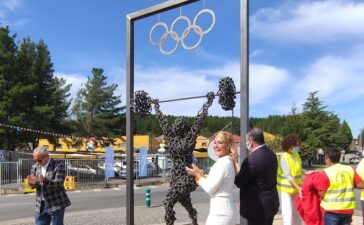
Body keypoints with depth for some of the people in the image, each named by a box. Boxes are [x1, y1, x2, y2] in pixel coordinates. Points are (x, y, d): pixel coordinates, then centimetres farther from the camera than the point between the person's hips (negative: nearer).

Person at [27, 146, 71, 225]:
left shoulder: (58, 165, -10)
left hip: (56, 205, -5)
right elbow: (34, 186, 9)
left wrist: (44, 181, -36)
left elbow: (59, 183, -20)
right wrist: (32, 183, -16)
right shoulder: (35, 167, 7)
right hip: (41, 205, 5)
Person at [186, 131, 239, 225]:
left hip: (221, 213, -10)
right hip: (223, 211, 10)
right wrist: (201, 175, 8)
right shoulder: (226, 162, 13)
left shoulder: (223, 163, -17)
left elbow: (210, 188, -17)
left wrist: (197, 175, -3)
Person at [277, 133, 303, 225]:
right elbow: (288, 176, -21)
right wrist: (298, 187, -29)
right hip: (286, 190, -7)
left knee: (297, 214, 15)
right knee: (288, 214, -6)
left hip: (296, 190, 7)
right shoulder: (284, 157, -16)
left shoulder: (296, 155, 5)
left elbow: (299, 171, 8)